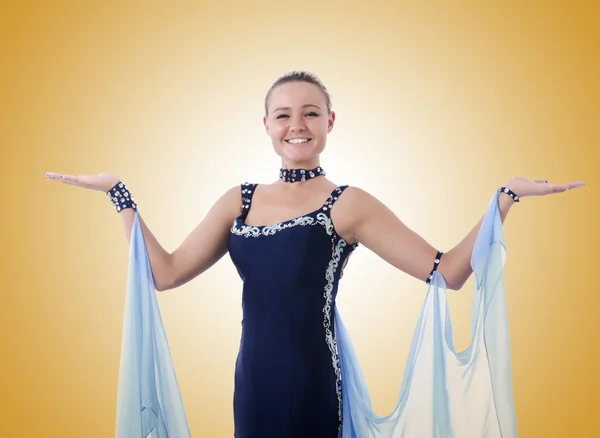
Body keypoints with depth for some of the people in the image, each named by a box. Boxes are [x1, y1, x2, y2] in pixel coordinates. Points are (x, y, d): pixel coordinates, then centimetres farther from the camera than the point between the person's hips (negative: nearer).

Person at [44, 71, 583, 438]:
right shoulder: (238, 200, 7)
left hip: (313, 382, -4)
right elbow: (164, 272, 4)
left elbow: (446, 272, -10)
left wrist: (506, 197, -18)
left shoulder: (348, 205, -5)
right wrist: (119, 192, 6)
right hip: (253, 381, 4)